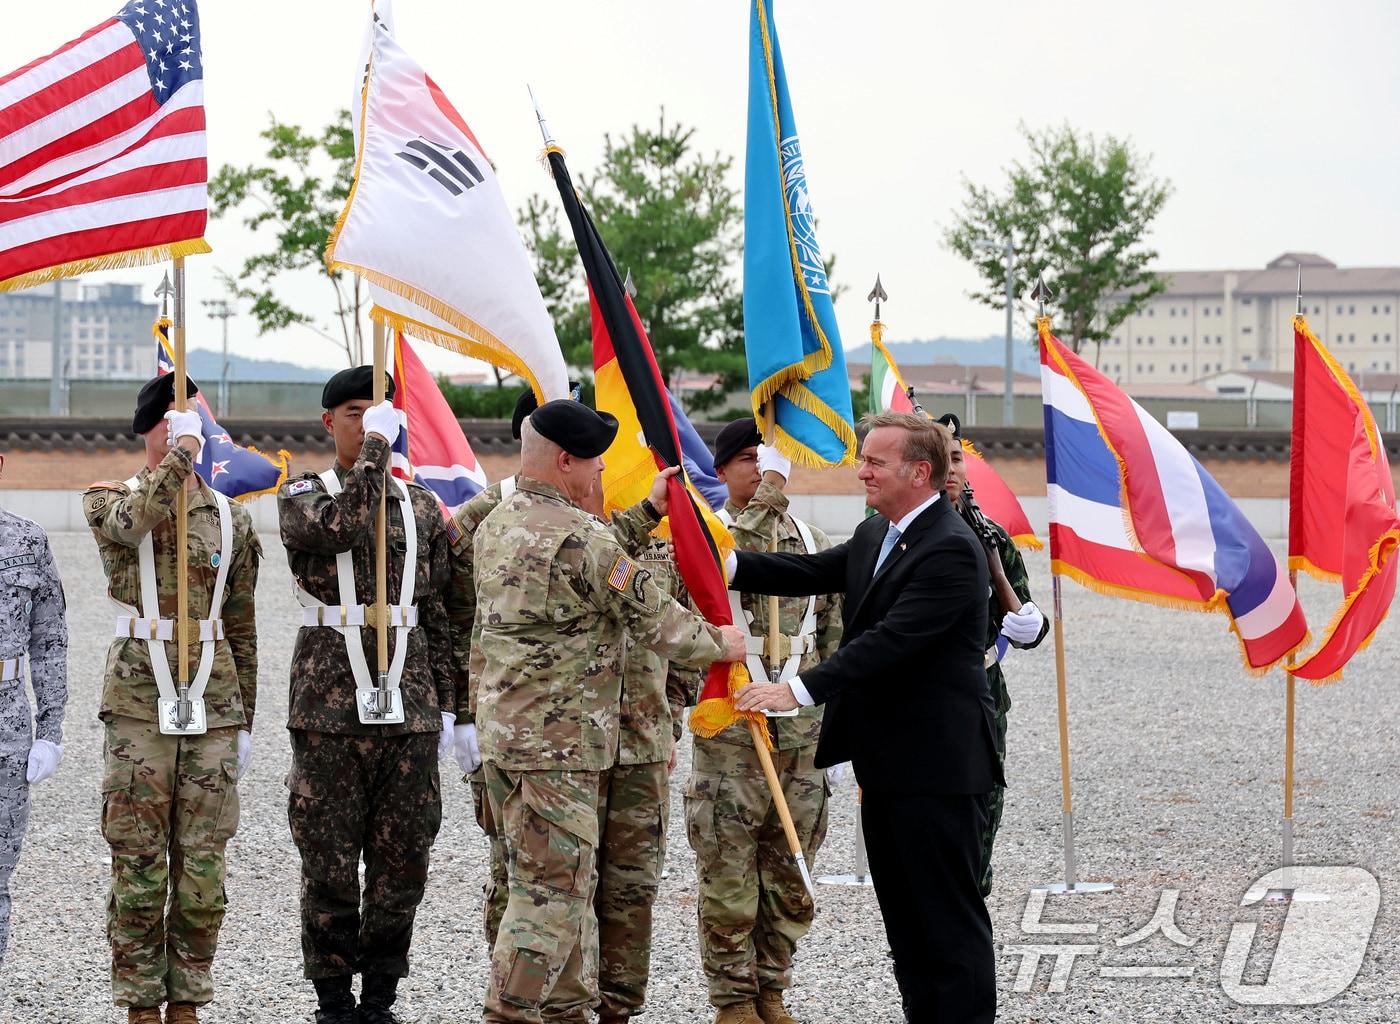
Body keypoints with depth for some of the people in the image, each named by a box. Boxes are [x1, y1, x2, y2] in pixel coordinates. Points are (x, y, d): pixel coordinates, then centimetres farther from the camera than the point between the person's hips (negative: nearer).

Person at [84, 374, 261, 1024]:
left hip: (214, 702, 3)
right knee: (138, 860, -1)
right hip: (138, 702, -3)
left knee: (202, 861, 3)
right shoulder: (109, 500, 4)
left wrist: (244, 721, 12)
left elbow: (241, 629, 14)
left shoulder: (230, 519, 12)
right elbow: (132, 522, -24)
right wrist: (181, 452, -21)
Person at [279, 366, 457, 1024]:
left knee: (403, 860, 4)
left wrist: (445, 705, 11)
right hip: (329, 706, -3)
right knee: (329, 862, 1)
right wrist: (374, 450, -17)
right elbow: (341, 526, -21)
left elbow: (435, 614, 15)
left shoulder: (421, 507, 14)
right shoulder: (301, 495, 3)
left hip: (409, 705, 3)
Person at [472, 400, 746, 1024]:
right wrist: (719, 643, 5)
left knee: (567, 882, 17)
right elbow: (653, 618, -11)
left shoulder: (495, 527, 11)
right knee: (552, 890, -5)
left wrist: (648, 511, 28)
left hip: (502, 733, 10)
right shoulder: (579, 535, -18)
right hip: (559, 741, -10)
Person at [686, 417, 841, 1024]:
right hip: (730, 735, -4)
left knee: (789, 881, 9)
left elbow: (834, 640, 15)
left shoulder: (813, 544, 12)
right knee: (728, 878, -1)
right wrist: (771, 492, -24)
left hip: (802, 736, 4)